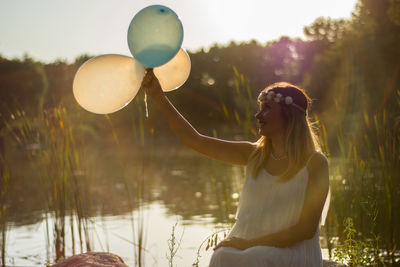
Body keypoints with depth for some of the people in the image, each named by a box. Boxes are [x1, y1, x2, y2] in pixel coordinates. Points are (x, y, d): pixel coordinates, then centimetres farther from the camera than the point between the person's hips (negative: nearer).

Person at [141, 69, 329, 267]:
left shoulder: (314, 163, -4)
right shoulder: (254, 155, 9)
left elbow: (306, 229, -9)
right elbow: (195, 141, 6)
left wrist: (250, 243, -14)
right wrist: (158, 96, 4)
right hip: (249, 248, 4)